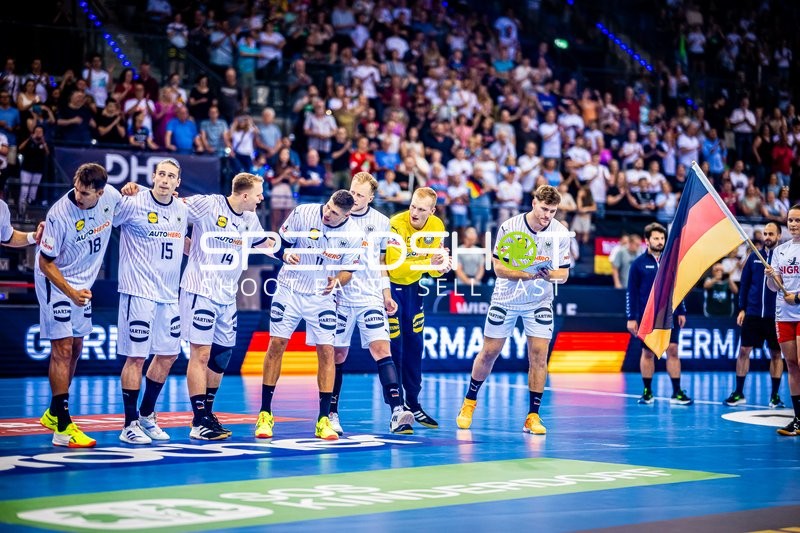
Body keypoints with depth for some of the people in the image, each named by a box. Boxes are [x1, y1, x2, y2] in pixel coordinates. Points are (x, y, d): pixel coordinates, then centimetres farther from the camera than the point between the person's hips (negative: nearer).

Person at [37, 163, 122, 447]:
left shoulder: (110, 196, -12)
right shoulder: (60, 214, -28)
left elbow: (122, 204, 16)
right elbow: (45, 263, -20)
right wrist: (71, 293, -29)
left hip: (83, 284, 7)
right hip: (56, 283, -7)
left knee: (75, 348, 15)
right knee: (62, 348, -11)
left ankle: (53, 413, 31)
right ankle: (63, 428, -11)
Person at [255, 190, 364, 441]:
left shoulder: (354, 235, -11)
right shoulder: (303, 213, -13)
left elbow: (348, 270, -1)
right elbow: (279, 243, -4)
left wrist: (337, 281, -22)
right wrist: (286, 255, -26)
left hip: (322, 297, 0)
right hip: (290, 290, 0)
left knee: (327, 351, -6)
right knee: (276, 345, -3)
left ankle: (324, 419, 3)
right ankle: (265, 414, 8)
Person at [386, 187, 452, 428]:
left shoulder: (436, 226, -8)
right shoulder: (396, 225, -27)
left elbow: (434, 268, -2)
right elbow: (394, 268, -32)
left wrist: (441, 266, -25)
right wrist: (428, 262, -40)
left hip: (412, 286, 6)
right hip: (389, 285, -6)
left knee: (414, 345, 11)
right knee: (394, 347, -7)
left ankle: (413, 403, 24)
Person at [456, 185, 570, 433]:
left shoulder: (561, 233, -11)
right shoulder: (509, 227, -17)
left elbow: (563, 273, -6)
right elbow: (499, 268, -15)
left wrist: (550, 275, -29)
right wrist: (527, 275, -30)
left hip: (539, 301, 1)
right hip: (506, 299, -1)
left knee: (539, 354, -9)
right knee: (489, 352, 4)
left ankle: (533, 417, 0)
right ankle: (469, 401, 27)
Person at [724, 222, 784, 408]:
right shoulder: (754, 257, 7)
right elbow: (744, 284, 11)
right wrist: (742, 309, 8)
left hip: (775, 316, -2)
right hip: (752, 314, 3)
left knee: (776, 354, 5)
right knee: (744, 351, 3)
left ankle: (775, 395, 14)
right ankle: (738, 393, 11)